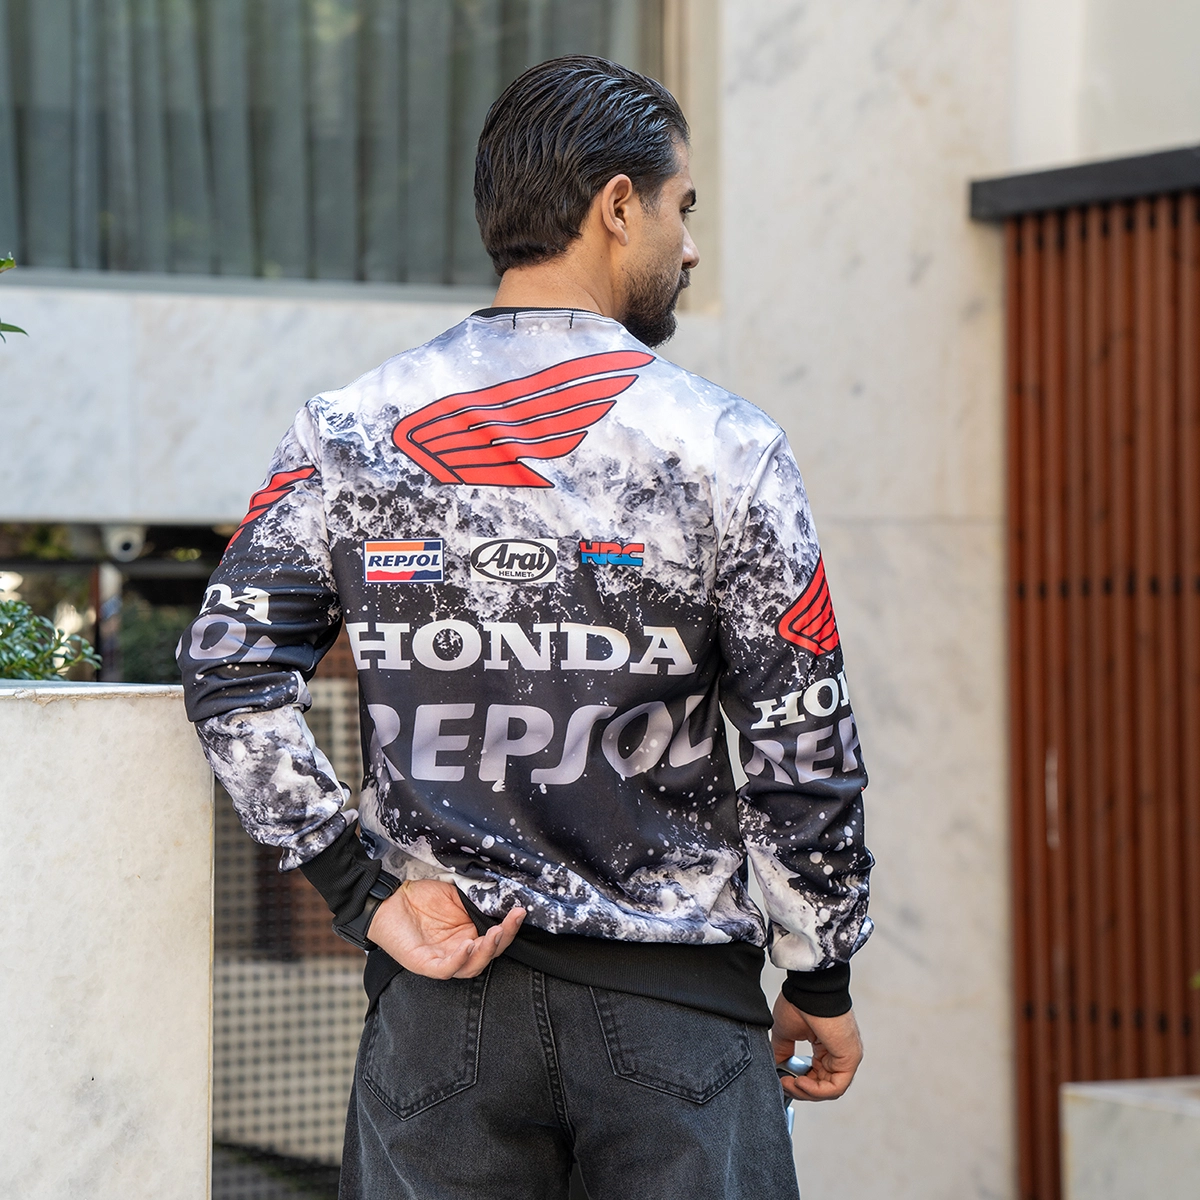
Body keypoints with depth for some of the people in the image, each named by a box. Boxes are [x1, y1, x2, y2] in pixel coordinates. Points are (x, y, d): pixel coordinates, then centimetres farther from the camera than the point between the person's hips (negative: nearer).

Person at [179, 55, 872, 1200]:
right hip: (670, 991, -3)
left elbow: (227, 669, -4)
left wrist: (362, 892, -3)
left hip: (438, 982, 3)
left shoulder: (347, 432, 2)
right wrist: (822, 978, 7)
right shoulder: (723, 448, -6)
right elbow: (801, 749, -5)